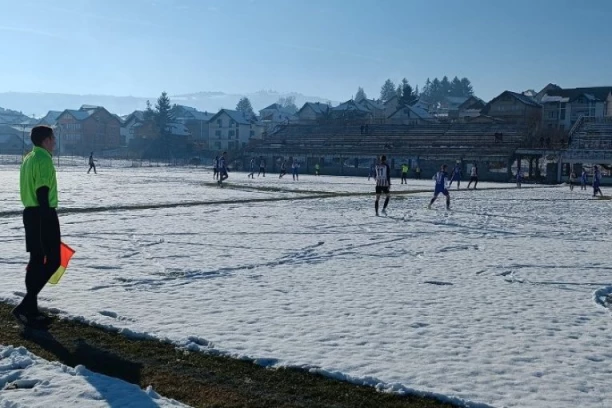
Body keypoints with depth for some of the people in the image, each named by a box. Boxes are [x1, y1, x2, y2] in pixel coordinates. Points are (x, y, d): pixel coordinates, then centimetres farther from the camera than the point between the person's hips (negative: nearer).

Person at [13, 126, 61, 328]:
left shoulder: (29, 158, 16)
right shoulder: (44, 159, -15)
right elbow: (42, 192, -21)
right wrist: (48, 222, -23)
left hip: (30, 212, 10)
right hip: (43, 214, -10)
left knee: (36, 260, 12)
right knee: (53, 260, -5)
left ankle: (31, 310, 15)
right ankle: (25, 306, -9)